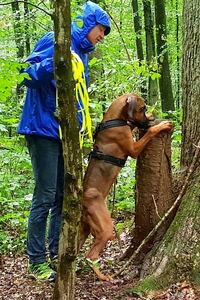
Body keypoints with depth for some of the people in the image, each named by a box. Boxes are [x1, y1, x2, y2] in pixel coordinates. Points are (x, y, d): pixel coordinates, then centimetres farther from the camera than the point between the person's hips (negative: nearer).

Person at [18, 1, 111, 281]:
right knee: (45, 197, -6)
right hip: (44, 129, -8)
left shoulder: (83, 54, 16)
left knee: (64, 195, 10)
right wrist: (53, 65, -30)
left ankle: (57, 254, 21)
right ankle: (36, 263, 3)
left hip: (66, 133, 8)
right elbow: (28, 74, -14)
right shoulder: (55, 42, -9)